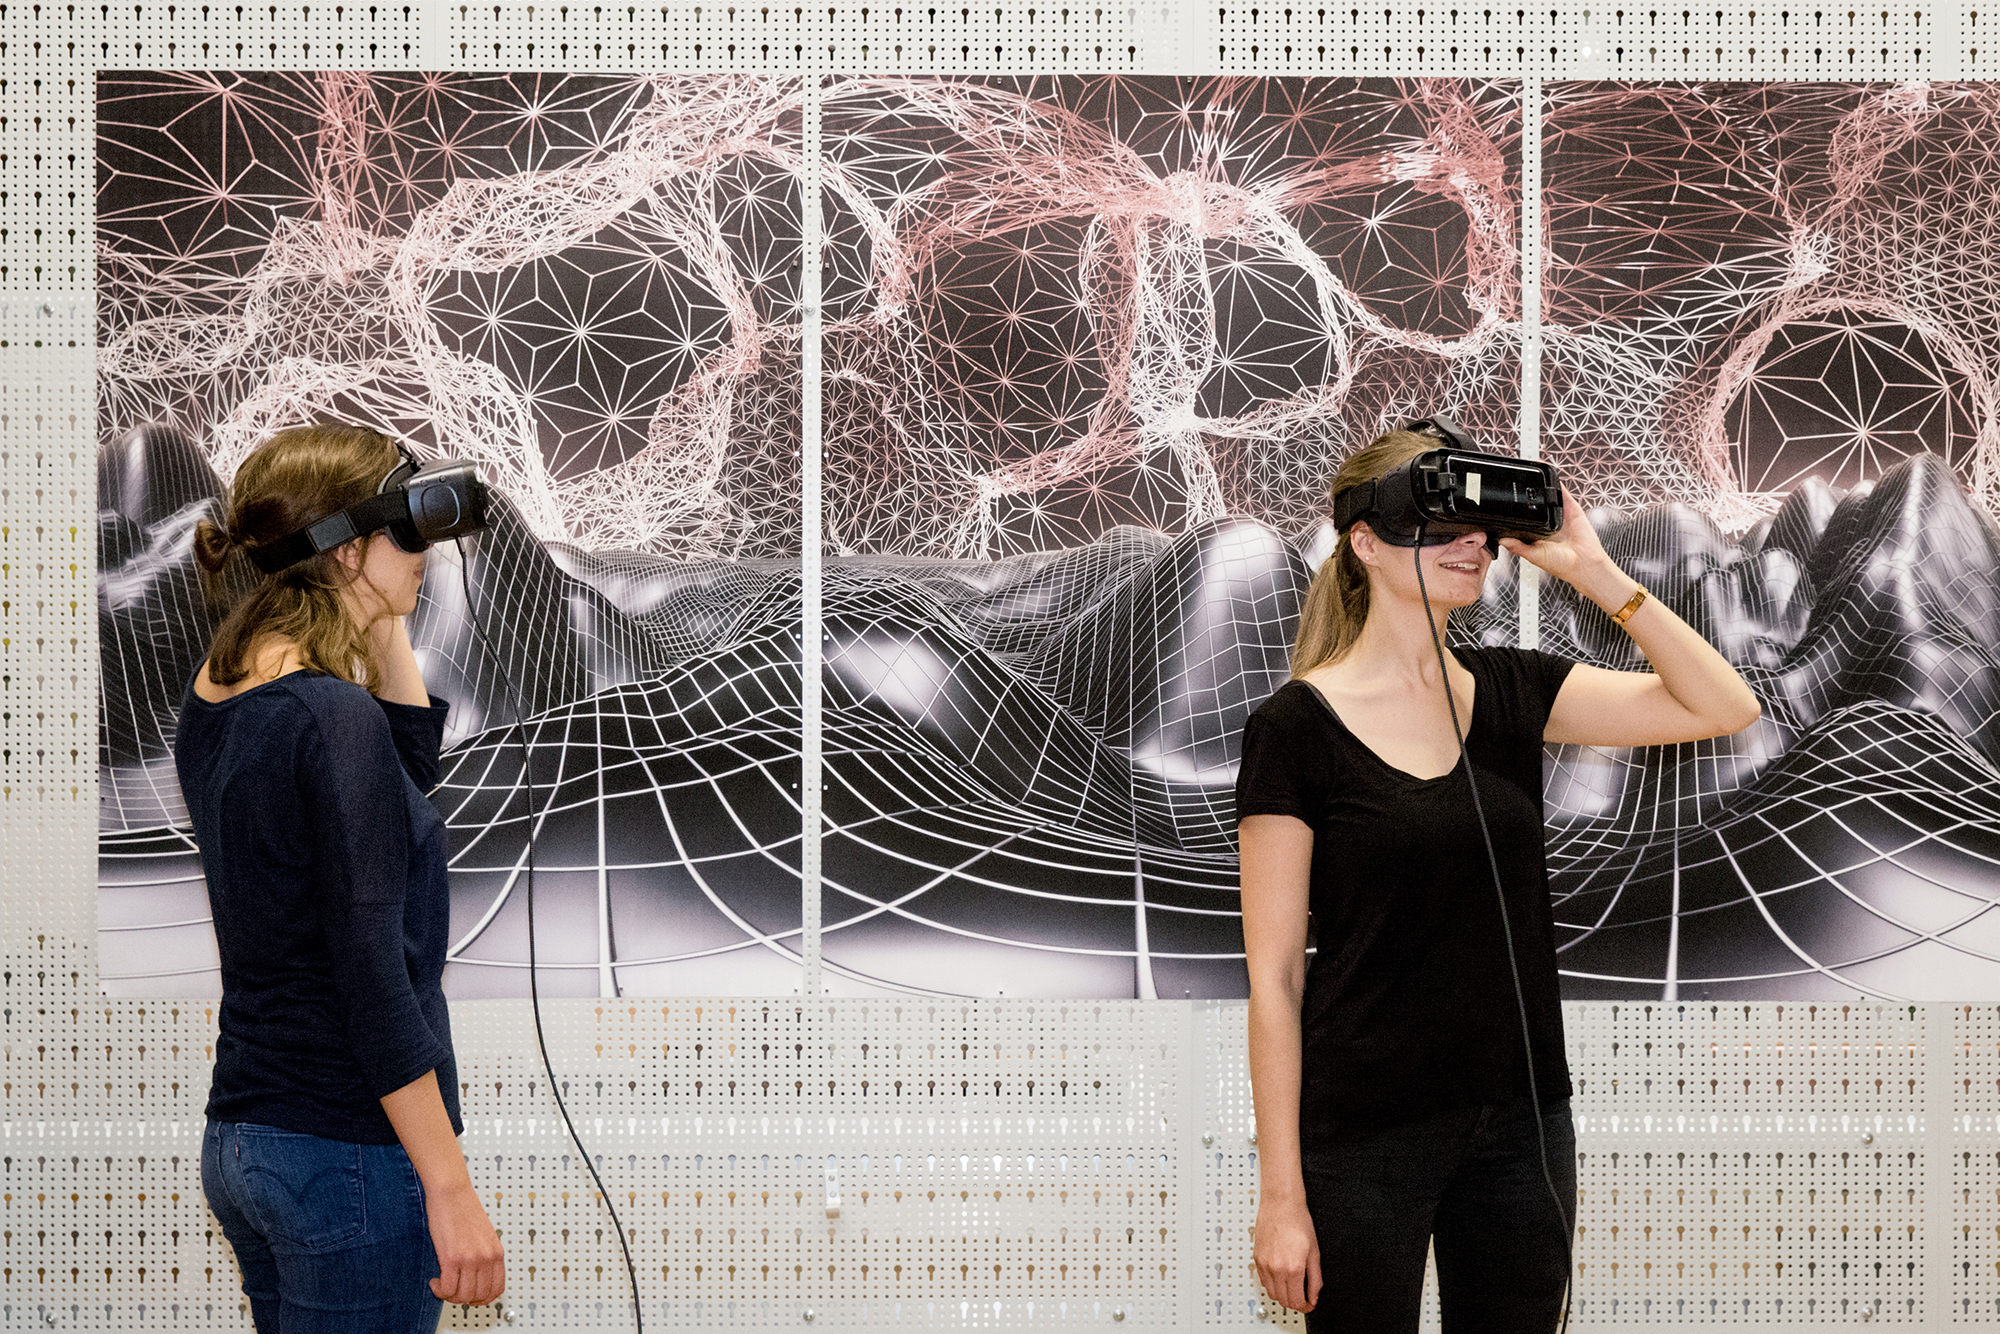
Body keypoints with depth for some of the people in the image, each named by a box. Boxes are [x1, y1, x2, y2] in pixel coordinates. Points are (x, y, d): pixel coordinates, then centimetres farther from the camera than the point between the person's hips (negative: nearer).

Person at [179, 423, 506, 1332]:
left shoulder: (213, 704, 8)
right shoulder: (330, 717, -18)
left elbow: (405, 769, 24)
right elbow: (371, 975, -21)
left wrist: (383, 631, 11)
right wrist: (450, 1191, -19)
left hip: (240, 1143, 9)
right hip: (347, 1149, -9)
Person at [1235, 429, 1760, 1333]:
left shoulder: (1511, 692, 6)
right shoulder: (1299, 725, -8)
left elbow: (1723, 706, -2)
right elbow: (1274, 977, -9)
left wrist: (1591, 570, -7)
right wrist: (1282, 1193, -12)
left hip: (1520, 1122, 5)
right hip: (1366, 1132, -4)